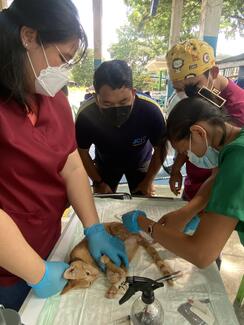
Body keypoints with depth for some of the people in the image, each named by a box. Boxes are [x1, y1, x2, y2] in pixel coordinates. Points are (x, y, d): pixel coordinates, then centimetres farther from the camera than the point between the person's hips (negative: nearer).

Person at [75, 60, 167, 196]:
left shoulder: (151, 111, -36)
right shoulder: (86, 115, -34)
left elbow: (160, 149, -17)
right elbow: (82, 152, -14)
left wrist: (148, 181, -11)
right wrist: (99, 182, -8)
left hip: (140, 162, 0)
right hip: (105, 164, 1)